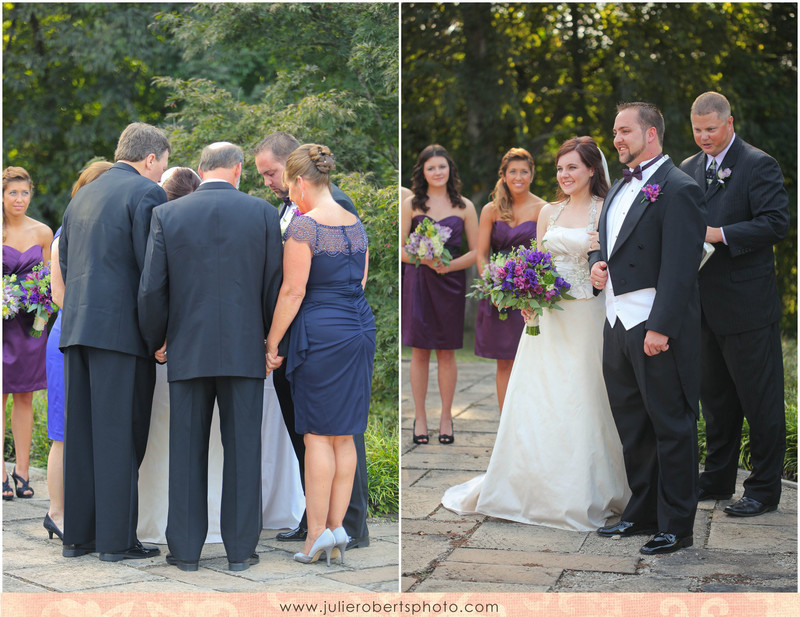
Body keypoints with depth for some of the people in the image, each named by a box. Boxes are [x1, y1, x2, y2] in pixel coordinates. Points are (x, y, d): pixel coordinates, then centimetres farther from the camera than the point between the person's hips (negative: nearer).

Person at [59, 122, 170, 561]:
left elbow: (65, 263, 19)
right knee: (120, 435, -3)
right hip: (122, 328, -7)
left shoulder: (82, 196, 18)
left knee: (80, 433, 10)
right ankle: (117, 540, 0)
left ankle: (78, 535, 15)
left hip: (77, 327, 7)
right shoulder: (146, 192, -6)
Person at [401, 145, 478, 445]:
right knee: (420, 351, 2)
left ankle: (446, 417, 16)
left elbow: (475, 252, 5)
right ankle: (420, 417, 12)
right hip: (417, 282, -1)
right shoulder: (411, 205, 3)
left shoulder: (464, 206, 6)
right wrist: (425, 259, -17)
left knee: (447, 352, 5)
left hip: (451, 283, 1)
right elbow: (400, 250, 2)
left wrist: (449, 265, -12)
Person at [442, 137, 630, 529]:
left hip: (584, 318, -5)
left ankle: (580, 494, 10)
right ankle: (532, 487, 16)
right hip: (546, 315, 5)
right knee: (535, 401, 5)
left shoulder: (605, 211, -2)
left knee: (580, 401, -2)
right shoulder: (549, 212, 13)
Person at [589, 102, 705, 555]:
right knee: (632, 425, 17)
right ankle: (642, 513, 30)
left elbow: (680, 266, -18)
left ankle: (676, 526, 10)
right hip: (617, 323, 9)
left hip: (659, 328, -9)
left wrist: (661, 328, -23)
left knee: (671, 428, 1)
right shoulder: (620, 187, 16)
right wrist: (598, 263, 5)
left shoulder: (678, 189, -12)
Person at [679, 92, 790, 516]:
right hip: (704, 303, 7)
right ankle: (718, 478, 27)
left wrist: (720, 235, -21)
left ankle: (764, 489, 10)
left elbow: (777, 223, -17)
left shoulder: (759, 165, -7)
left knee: (760, 401, 1)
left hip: (747, 304, -7)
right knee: (715, 397, 16)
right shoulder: (689, 169, 14)